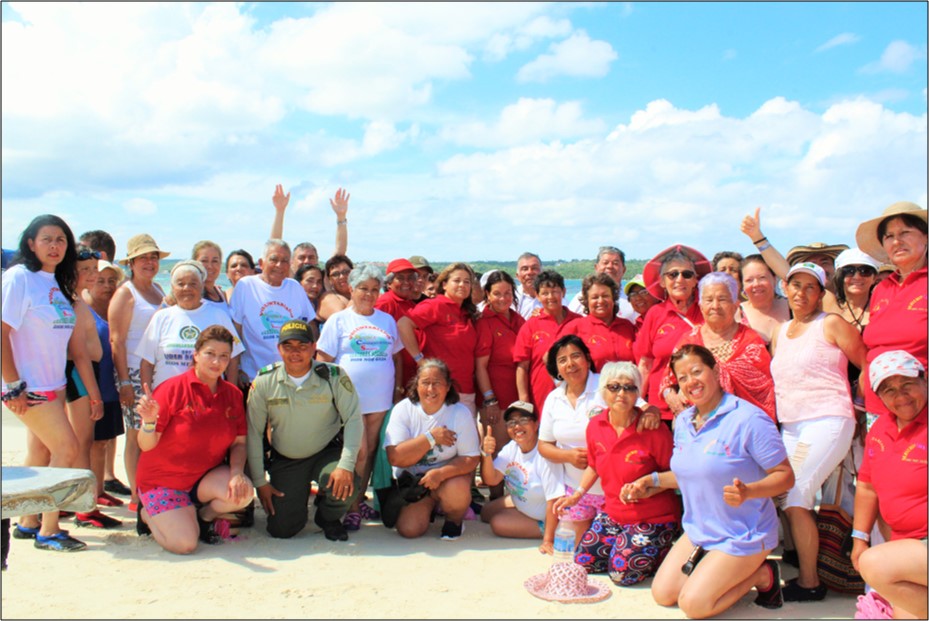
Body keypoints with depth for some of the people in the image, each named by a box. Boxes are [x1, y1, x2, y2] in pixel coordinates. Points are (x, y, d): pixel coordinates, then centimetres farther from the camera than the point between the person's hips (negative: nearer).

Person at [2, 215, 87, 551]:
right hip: (30, 386, -8)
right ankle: (48, 531, 3)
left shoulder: (57, 283, 11)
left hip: (53, 384, 8)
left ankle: (28, 523, 28)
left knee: (40, 453, 14)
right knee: (67, 448, -8)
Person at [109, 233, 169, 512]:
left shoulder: (157, 289, 15)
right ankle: (136, 495, 7)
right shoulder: (125, 293, -5)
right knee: (137, 435, -2)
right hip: (135, 373, -6)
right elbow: (116, 340, -10)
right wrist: (124, 381, -15)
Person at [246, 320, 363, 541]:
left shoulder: (334, 376, -13)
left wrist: (346, 465, -25)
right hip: (284, 460, 2)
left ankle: (328, 517, 7)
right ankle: (299, 495, 32)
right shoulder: (264, 382, -9)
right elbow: (253, 433, -3)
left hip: (328, 453, -1)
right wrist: (259, 481, -4)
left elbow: (354, 419, -13)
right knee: (281, 529, -4)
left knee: (346, 487, -31)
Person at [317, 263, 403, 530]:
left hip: (381, 400, 4)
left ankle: (360, 500, 23)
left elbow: (396, 357, 17)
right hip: (350, 398, -4)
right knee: (358, 452, -6)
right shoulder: (338, 320, 2)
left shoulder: (387, 320, 13)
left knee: (370, 452, 10)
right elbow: (323, 360, -2)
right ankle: (352, 507, 6)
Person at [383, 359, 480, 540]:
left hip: (449, 475, -1)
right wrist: (431, 438, -26)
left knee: (456, 490, -34)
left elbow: (471, 459, -13)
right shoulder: (402, 410, -11)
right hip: (411, 478, 1)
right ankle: (429, 506, 17)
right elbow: (395, 458, -19)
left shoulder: (460, 413, -12)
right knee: (409, 529, -18)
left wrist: (440, 473, -30)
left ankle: (455, 520, 2)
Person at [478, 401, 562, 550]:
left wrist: (548, 540, -29)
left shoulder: (544, 454, -34)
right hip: (519, 502, 9)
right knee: (486, 513, 14)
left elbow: (554, 499, -32)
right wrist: (486, 454, -31)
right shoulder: (511, 448, -10)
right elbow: (492, 480, -12)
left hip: (541, 516, -9)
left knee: (498, 524, -17)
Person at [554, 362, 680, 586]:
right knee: (583, 561, 3)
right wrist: (577, 494, 11)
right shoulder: (595, 425, -2)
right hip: (613, 514, 6)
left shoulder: (654, 430, -20)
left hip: (653, 517, -6)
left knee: (622, 572, -15)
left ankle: (665, 553, 12)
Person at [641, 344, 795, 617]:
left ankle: (762, 574, 9)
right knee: (662, 594, 4)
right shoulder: (683, 422, 2)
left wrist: (747, 492, -36)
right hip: (697, 531, 7)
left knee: (693, 604, -13)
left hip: (740, 536, -7)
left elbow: (785, 476, -19)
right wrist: (654, 481, 8)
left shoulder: (749, 419, -22)